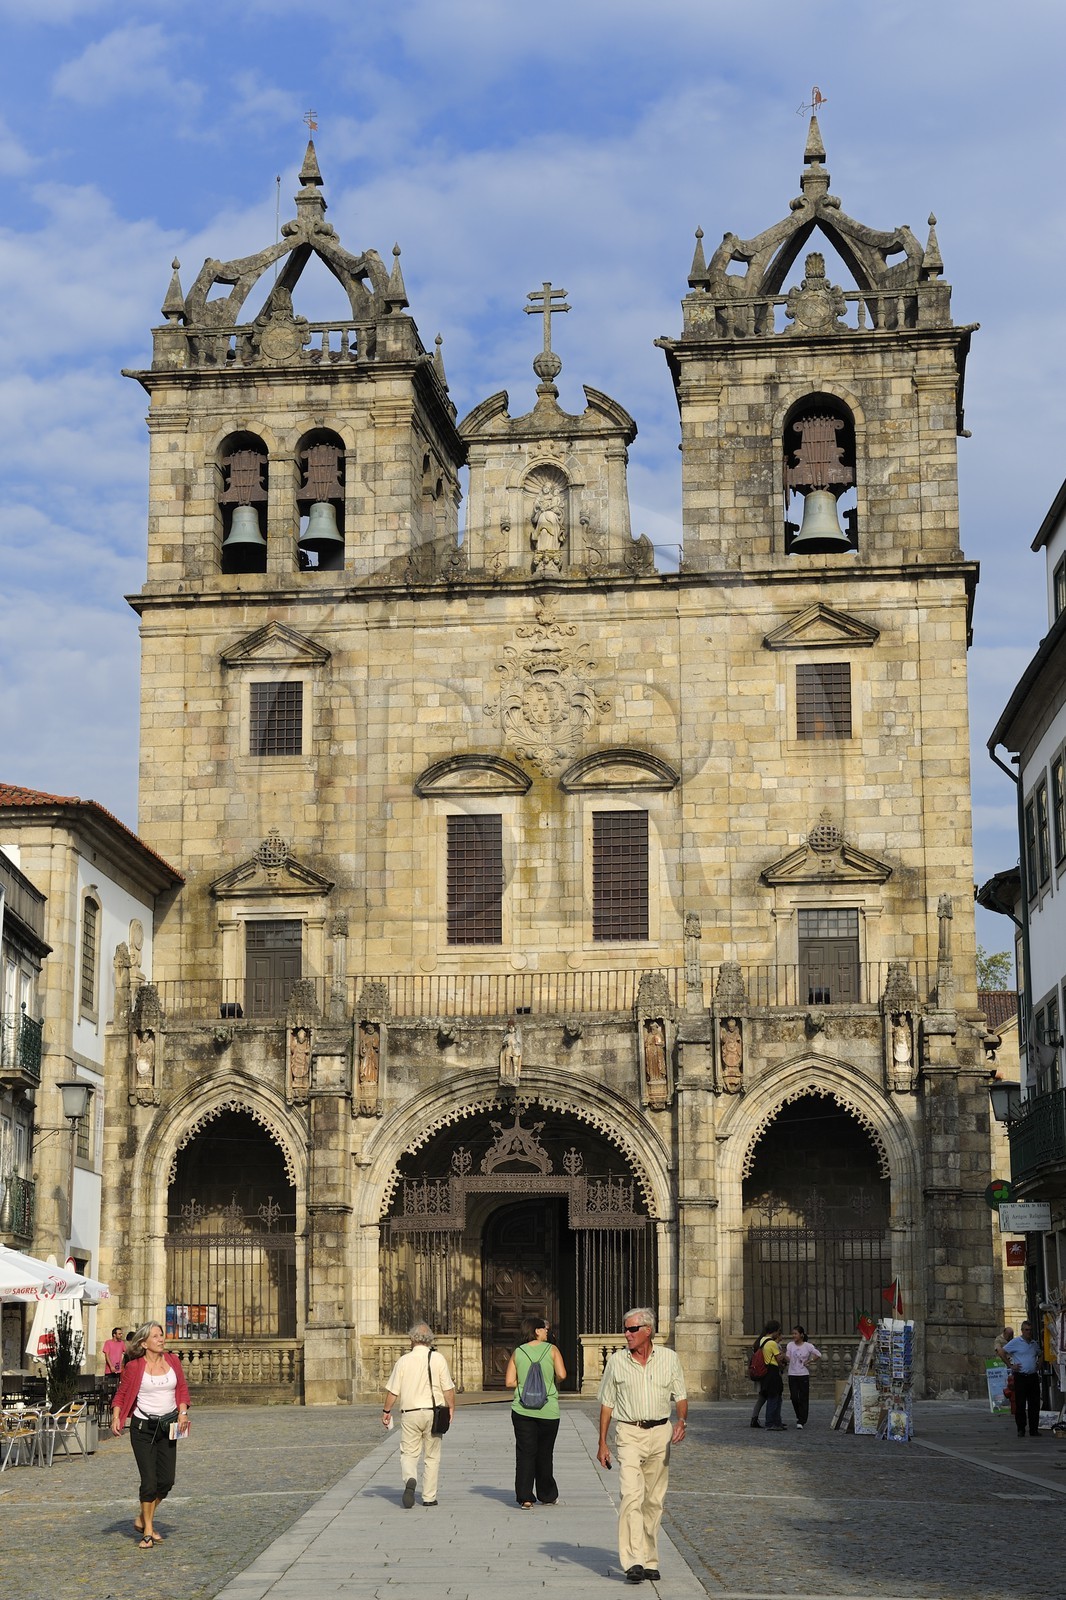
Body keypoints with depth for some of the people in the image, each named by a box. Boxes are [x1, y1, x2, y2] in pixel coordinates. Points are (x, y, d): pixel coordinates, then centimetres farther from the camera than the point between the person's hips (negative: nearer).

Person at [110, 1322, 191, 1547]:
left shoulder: (172, 1360, 3)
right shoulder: (134, 1366, -9)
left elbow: (182, 1389, 9)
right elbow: (121, 1393, -3)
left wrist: (182, 1412, -4)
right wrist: (116, 1418, -17)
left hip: (168, 1426, 4)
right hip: (143, 1427, -4)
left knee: (166, 1480, 4)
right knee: (149, 1481, -5)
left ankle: (144, 1520, 26)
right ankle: (148, 1531, 11)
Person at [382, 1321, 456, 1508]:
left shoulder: (404, 1361, -3)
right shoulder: (438, 1358, -3)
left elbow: (393, 1391, 0)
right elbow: (448, 1388, -2)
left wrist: (386, 1411, 13)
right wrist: (451, 1408, 13)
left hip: (410, 1413, -1)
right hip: (433, 1412, 1)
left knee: (408, 1454, 6)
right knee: (432, 1457, 10)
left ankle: (410, 1480, -23)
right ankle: (429, 1497, 11)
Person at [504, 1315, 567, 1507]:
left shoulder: (517, 1353, 3)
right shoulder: (551, 1350, -3)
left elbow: (509, 1382, -2)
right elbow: (561, 1374, -12)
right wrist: (552, 1383, 8)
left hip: (522, 1410, 1)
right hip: (548, 1410, -1)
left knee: (525, 1454, 2)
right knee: (544, 1455, 13)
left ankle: (525, 1498, -6)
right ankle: (547, 1496, 24)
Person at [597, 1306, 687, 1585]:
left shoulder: (669, 1358, 5)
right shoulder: (616, 1361, 3)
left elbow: (680, 1396, 9)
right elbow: (607, 1403, 7)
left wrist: (682, 1420, -11)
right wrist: (602, 1444, 4)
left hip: (660, 1433, 2)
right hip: (629, 1433, -2)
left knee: (654, 1501, 8)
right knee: (631, 1495, -17)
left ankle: (650, 1561, 18)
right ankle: (633, 1562, -22)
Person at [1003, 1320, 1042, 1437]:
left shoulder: (1034, 1343, 14)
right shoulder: (1015, 1342, -3)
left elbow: (1039, 1355, 32)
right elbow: (1002, 1352, -4)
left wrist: (1038, 1364, 15)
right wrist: (1010, 1366, -7)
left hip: (1033, 1377, 5)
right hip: (1021, 1377, -5)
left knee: (1034, 1405, 4)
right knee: (1020, 1405, -2)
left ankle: (1034, 1429, 10)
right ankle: (1021, 1430, 3)